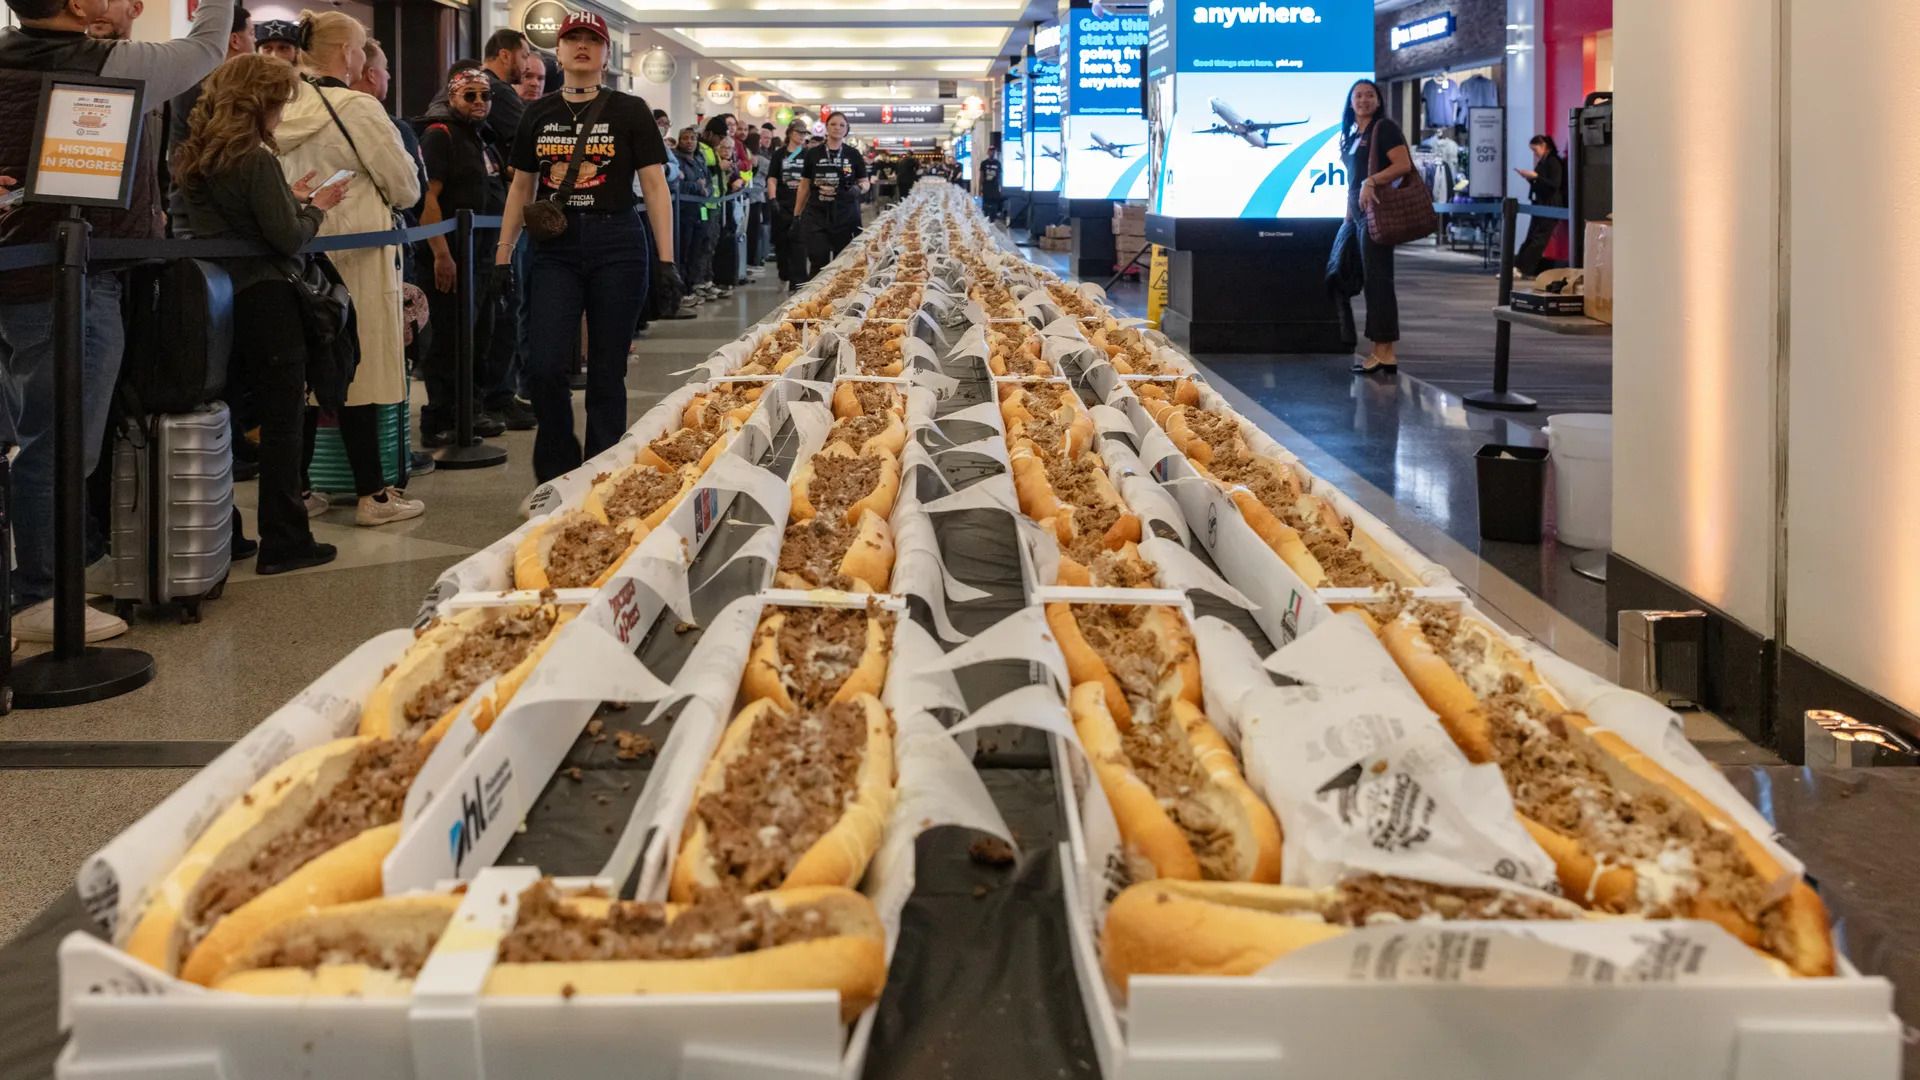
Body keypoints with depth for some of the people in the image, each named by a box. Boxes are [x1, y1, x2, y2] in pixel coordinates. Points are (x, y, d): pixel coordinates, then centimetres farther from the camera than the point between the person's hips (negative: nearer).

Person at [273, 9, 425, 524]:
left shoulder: (283, 110, 3)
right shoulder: (358, 109, -14)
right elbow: (406, 187, -6)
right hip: (353, 255, -6)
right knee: (357, 371, 0)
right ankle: (372, 494, 6)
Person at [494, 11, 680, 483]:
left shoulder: (629, 111, 1)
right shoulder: (539, 114, 10)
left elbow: (655, 186, -1)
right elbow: (521, 187, 16)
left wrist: (666, 262, -8)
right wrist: (502, 255, 10)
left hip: (616, 246, -2)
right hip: (554, 249, 2)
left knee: (606, 373, 2)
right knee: (545, 367, -8)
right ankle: (557, 475, 11)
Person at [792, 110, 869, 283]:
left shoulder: (853, 155, 5)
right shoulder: (813, 154, 5)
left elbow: (865, 183, 9)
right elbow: (804, 186, 9)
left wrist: (858, 189, -14)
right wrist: (797, 215, 7)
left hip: (846, 216, 0)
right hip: (817, 215, 0)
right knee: (818, 262, -6)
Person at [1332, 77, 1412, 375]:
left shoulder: (1384, 128, -5)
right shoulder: (1350, 135, 19)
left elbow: (1403, 164, -16)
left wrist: (1372, 182, -25)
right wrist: (1348, 215, 18)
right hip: (1355, 213, 9)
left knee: (1376, 278, -9)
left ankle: (1384, 351, -8)